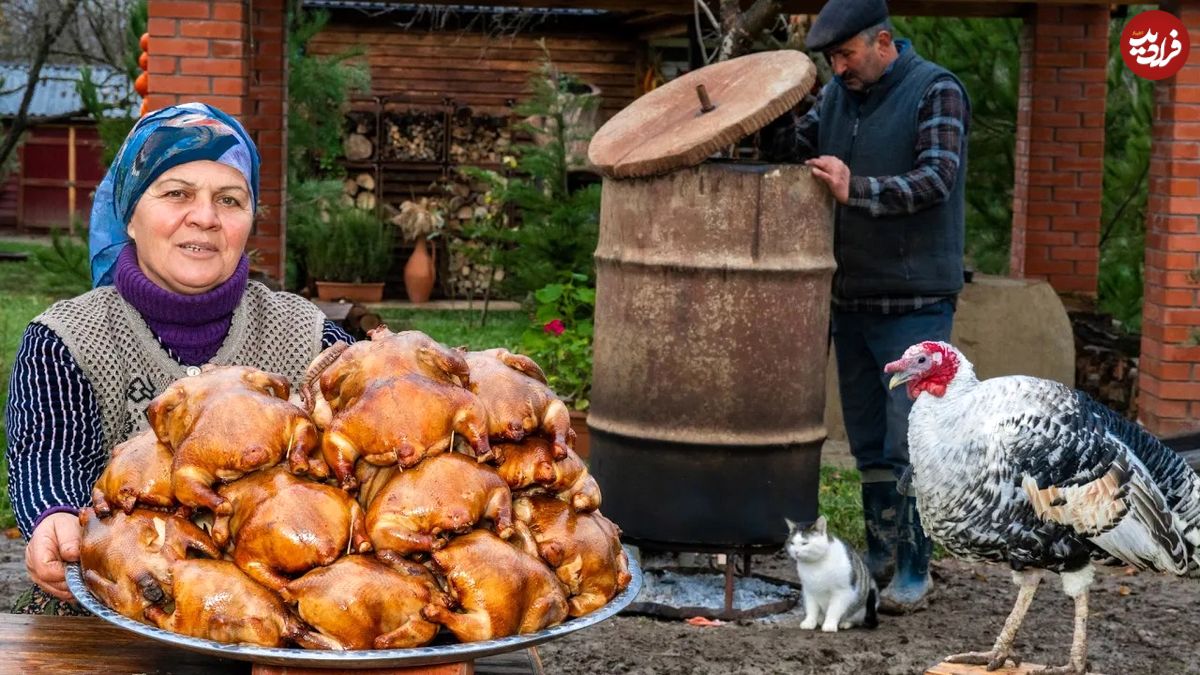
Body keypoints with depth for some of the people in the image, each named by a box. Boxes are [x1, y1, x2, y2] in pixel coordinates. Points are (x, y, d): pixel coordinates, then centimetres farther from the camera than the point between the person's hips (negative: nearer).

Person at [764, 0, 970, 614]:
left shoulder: (935, 92, -8)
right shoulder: (838, 94, 12)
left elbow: (936, 178, -19)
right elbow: (792, 148, 4)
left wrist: (856, 190, -30)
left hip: (915, 303, -6)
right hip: (852, 298, 7)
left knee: (909, 444, -7)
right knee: (867, 441, 12)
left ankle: (914, 572, 2)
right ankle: (880, 557, 23)